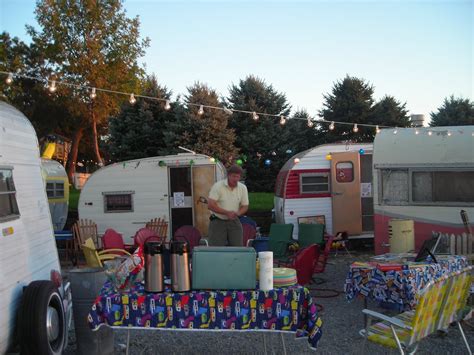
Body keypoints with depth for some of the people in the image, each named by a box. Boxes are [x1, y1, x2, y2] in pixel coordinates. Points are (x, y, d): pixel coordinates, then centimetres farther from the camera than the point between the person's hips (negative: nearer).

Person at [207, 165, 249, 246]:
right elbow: (210, 205, -18)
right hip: (218, 221, -4)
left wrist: (237, 213, -15)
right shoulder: (218, 186, -12)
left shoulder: (243, 188, 2)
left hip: (234, 221, 4)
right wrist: (227, 212, -23)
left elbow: (245, 206, 7)